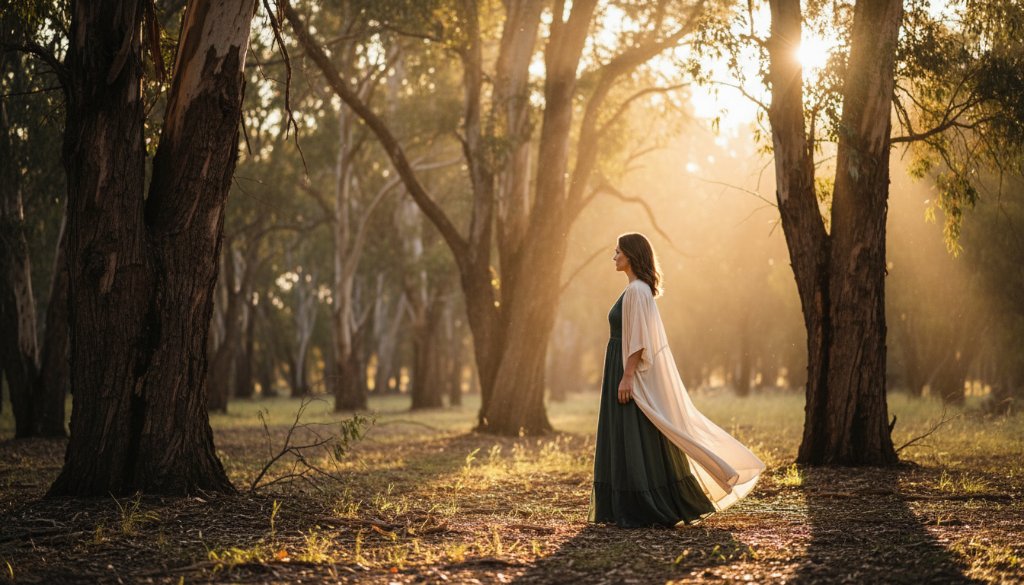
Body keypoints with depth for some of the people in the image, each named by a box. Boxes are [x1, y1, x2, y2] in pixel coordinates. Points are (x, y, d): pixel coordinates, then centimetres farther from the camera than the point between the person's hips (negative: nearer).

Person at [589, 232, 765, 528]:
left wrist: (626, 377, -23)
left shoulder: (637, 290, -15)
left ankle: (644, 511, -3)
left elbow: (638, 338, -21)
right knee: (631, 442, 11)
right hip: (631, 371, 10)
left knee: (637, 443, -7)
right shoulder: (637, 289, 16)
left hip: (633, 372, -10)